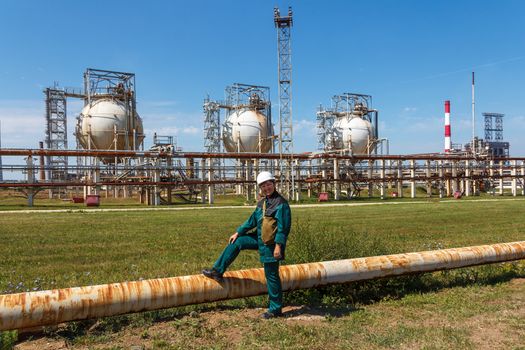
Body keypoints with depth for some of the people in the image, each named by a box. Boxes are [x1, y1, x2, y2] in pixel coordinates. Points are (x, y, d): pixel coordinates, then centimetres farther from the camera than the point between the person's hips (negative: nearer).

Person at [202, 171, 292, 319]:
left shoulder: (281, 203, -16)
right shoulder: (262, 202, 9)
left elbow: (284, 227, -20)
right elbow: (253, 220, 16)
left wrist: (278, 245, -24)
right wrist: (238, 232, 14)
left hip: (271, 244, -9)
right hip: (260, 238, 9)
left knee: (271, 276, -1)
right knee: (236, 242, 11)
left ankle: (275, 309, 13)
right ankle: (217, 271, 19)